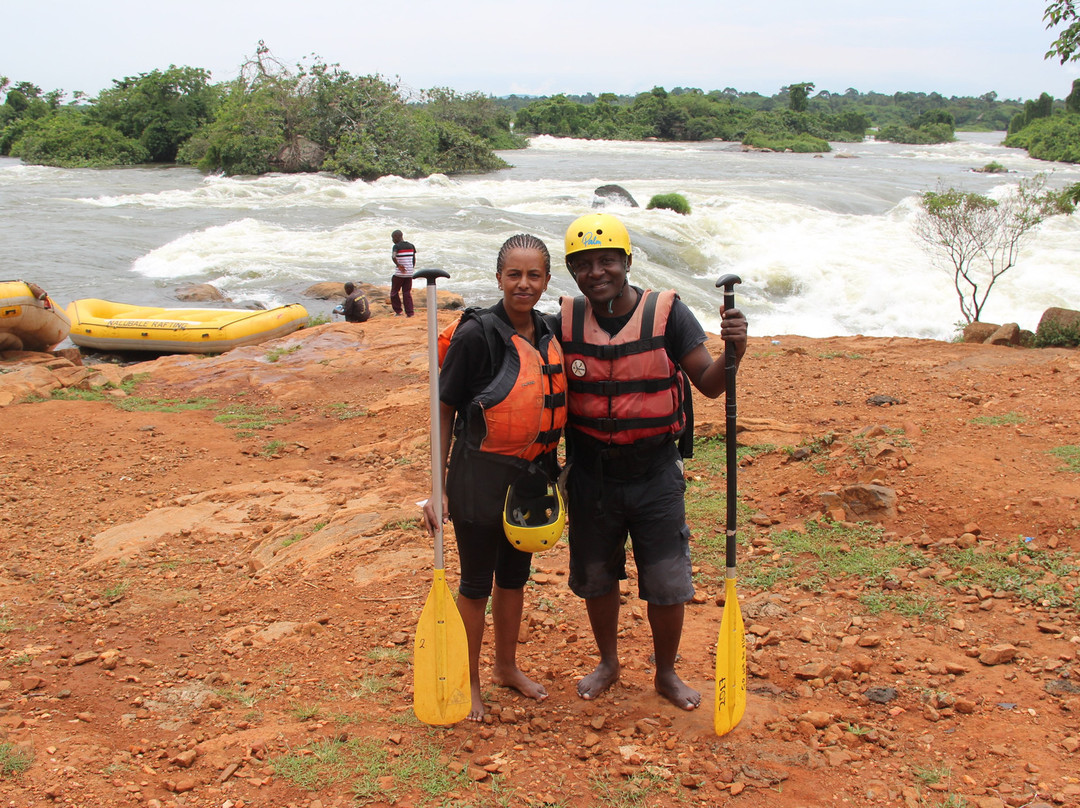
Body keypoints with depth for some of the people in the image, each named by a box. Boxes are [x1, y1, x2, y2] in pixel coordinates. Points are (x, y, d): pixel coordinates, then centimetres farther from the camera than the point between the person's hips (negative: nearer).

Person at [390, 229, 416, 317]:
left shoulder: (397, 246, -10)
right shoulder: (411, 246, 6)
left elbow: (393, 256, -28)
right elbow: (414, 259, 10)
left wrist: (398, 265, -18)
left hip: (399, 274, -5)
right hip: (409, 274, 5)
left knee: (394, 292, 11)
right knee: (407, 293, 10)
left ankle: (398, 311, 9)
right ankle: (409, 312, 5)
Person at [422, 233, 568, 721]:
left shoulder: (548, 336, 2)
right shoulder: (477, 334, -16)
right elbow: (444, 411, -13)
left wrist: (554, 474, 15)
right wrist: (437, 489, -16)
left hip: (530, 476, 6)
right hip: (480, 478, -6)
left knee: (514, 575, 21)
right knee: (477, 582, 8)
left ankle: (507, 667, 40)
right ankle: (469, 682, 27)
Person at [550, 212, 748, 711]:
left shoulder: (666, 313, -9)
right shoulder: (566, 322, -4)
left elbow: (709, 384, -10)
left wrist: (734, 351, -30)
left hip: (655, 471, -2)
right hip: (590, 474, 2)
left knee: (667, 585, 5)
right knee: (595, 578, 17)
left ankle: (666, 674, 30)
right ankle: (608, 663, 41)